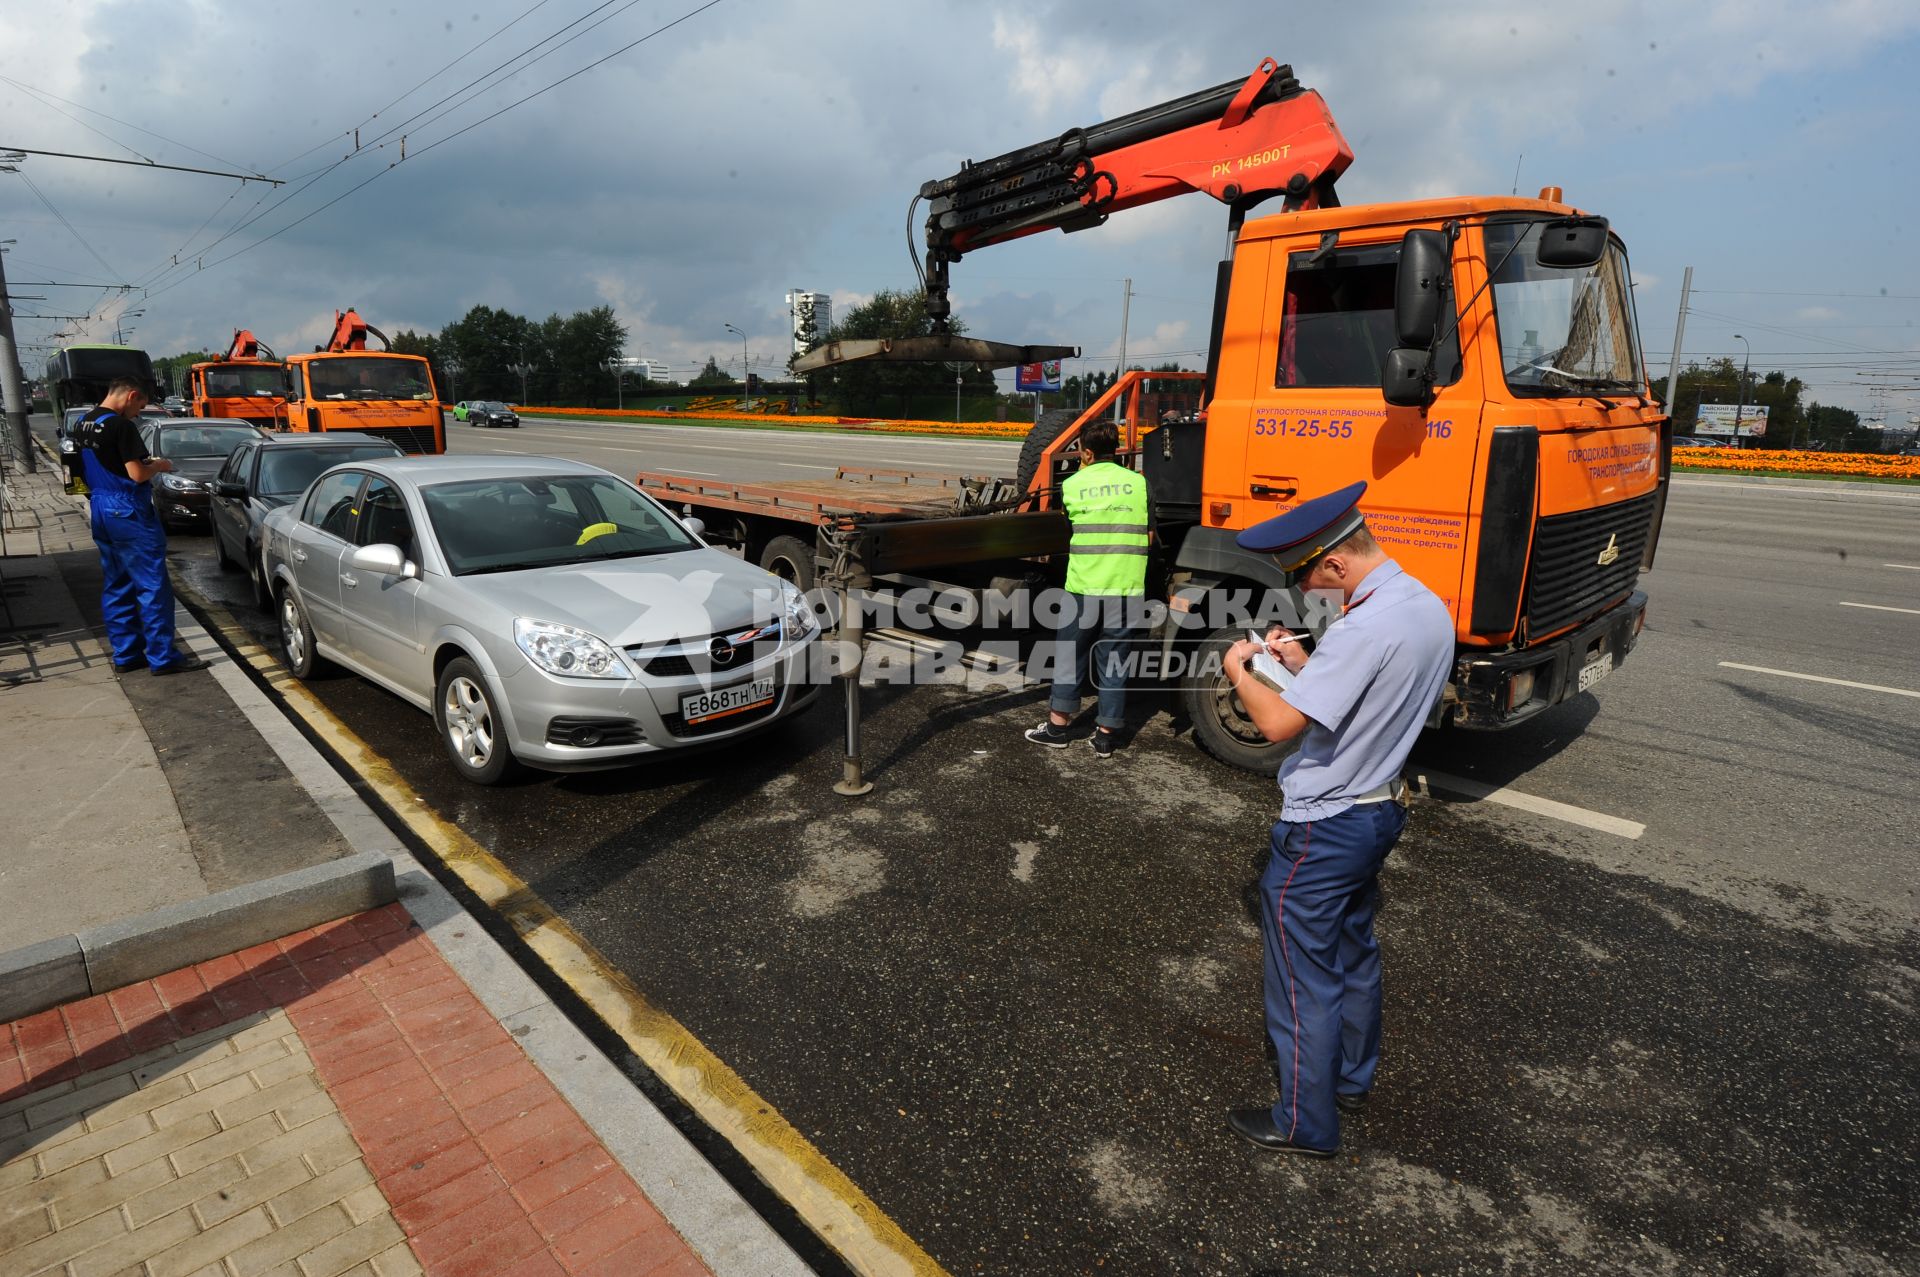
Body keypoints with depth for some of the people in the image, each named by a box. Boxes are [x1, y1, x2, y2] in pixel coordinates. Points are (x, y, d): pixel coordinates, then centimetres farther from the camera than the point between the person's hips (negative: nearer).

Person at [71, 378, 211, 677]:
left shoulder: (81, 425, 11)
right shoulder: (121, 426, -16)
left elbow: (99, 467, 19)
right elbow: (137, 474, -19)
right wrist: (158, 465, 0)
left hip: (101, 512, 9)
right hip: (128, 512, -9)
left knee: (116, 587, 13)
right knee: (153, 586, -4)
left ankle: (125, 655, 17)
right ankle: (162, 657, -3)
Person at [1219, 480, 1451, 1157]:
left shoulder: (1365, 629, -30)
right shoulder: (1430, 607, 0)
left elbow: (1279, 723, -28)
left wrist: (1238, 671, -11)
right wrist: (1302, 663, 3)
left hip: (1321, 828, -9)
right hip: (1379, 808, 10)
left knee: (1303, 980, 8)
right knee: (1354, 952, 26)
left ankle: (1305, 1123, 24)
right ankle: (1351, 1077, 46)